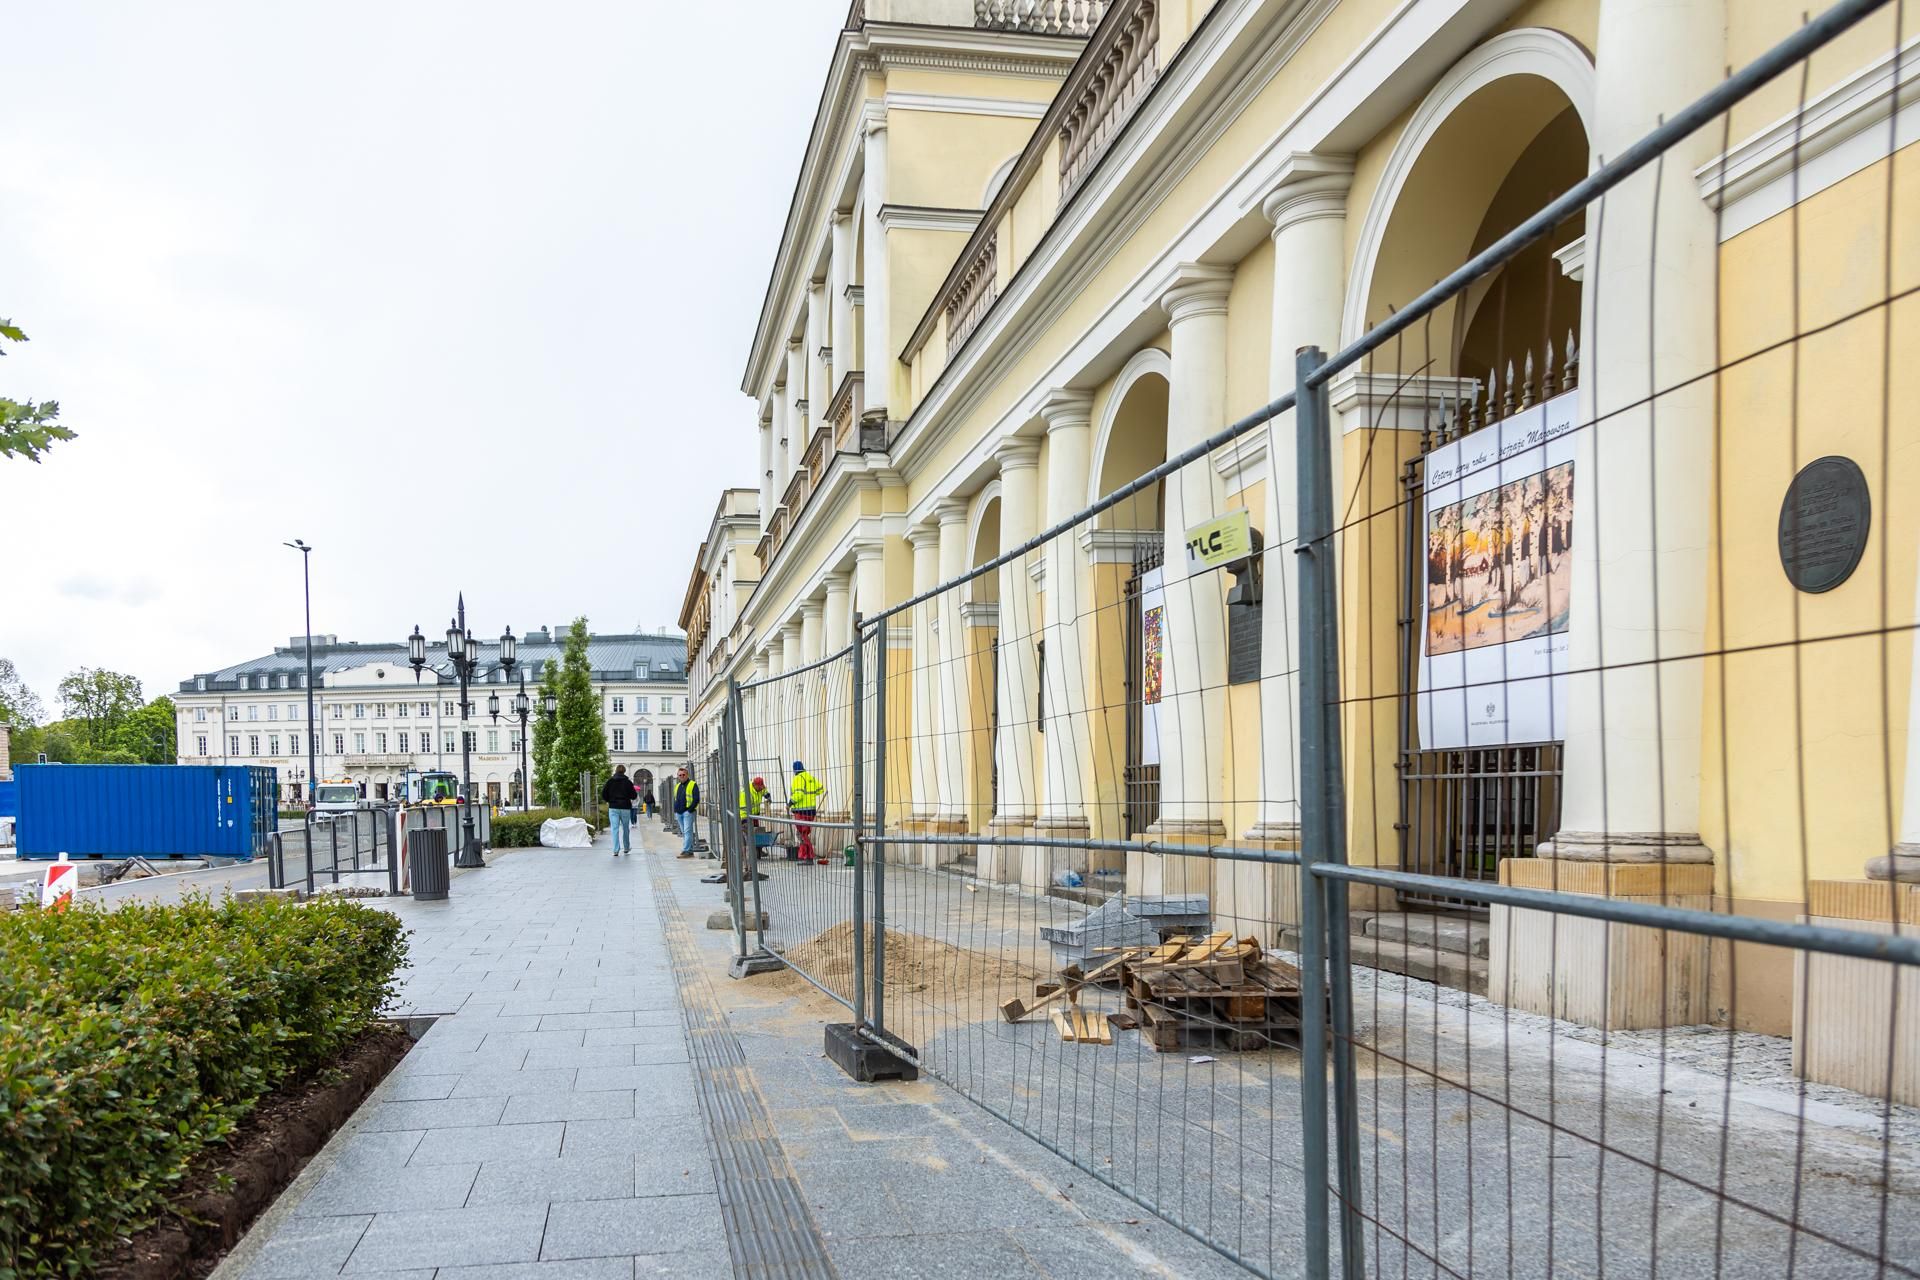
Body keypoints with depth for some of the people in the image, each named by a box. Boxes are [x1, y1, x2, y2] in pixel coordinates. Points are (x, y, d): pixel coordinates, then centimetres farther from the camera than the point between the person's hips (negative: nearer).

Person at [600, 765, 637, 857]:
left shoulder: (610, 781, -1)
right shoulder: (628, 782, -3)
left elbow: (603, 794, -2)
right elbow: (634, 795, -2)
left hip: (613, 808, 0)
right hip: (625, 808, 0)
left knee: (615, 828, -3)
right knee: (626, 828, 15)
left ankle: (616, 850, -12)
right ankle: (626, 848, 26)